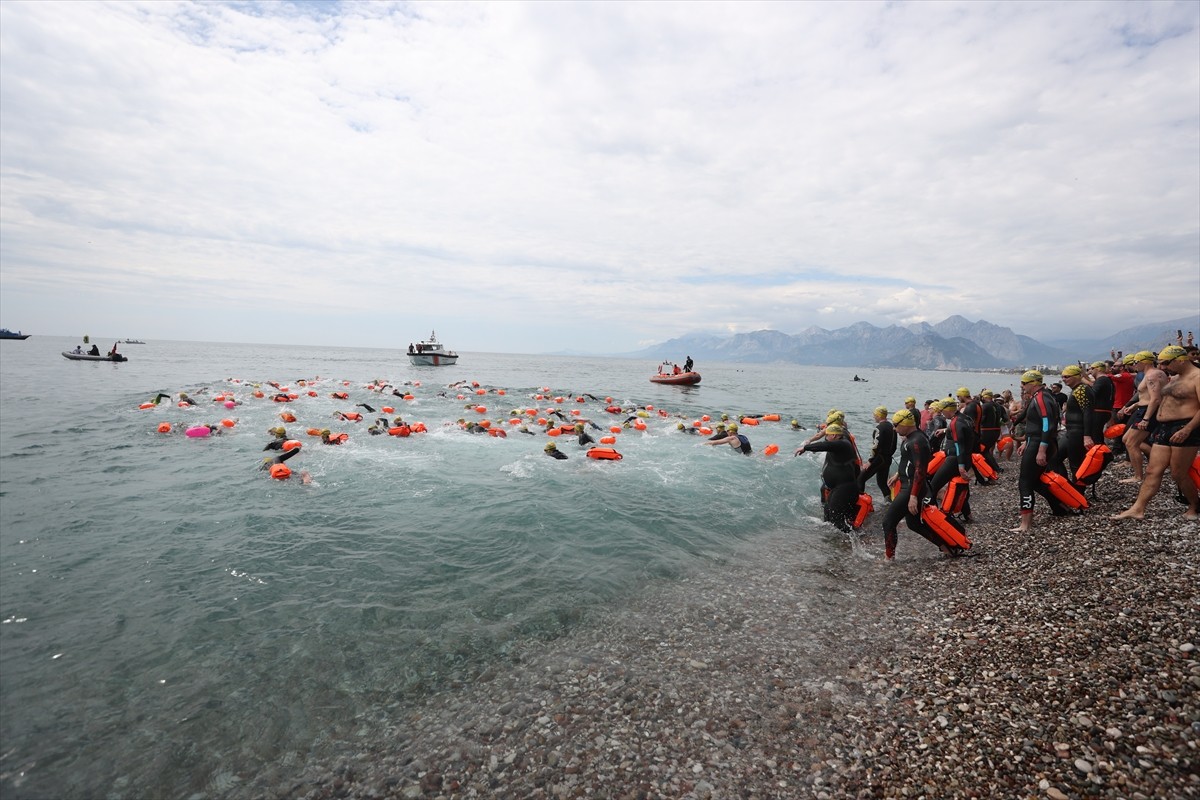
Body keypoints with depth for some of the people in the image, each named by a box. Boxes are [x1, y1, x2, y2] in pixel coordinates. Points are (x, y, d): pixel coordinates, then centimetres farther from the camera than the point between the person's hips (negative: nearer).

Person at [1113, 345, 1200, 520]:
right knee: (1152, 471, 3)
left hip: (1184, 429, -8)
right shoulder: (1175, 378, 18)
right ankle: (1138, 509, 1)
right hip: (1163, 429, 8)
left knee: (1178, 474, 0)